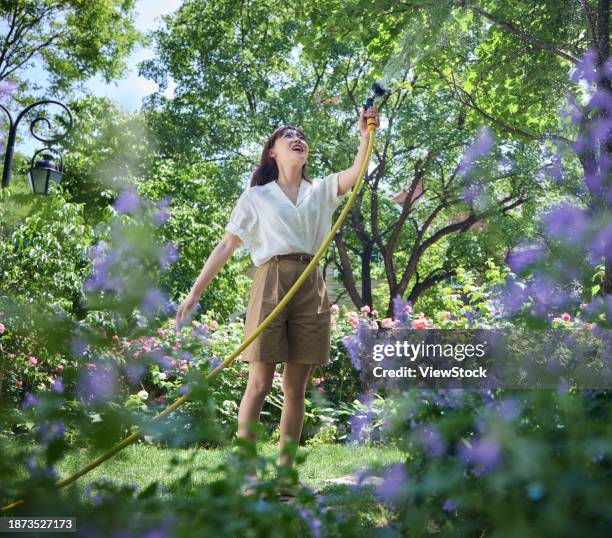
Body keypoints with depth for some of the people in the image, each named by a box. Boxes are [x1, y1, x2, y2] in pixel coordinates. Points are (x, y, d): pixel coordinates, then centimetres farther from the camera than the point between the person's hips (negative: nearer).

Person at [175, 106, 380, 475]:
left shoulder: (321, 191, 18)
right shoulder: (256, 197, 12)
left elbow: (357, 173, 1)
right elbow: (227, 245, 7)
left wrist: (366, 135, -13)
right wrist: (196, 292, 1)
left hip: (312, 289, 3)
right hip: (271, 285, -3)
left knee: (296, 387, 3)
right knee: (260, 383, -7)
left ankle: (285, 473, 7)